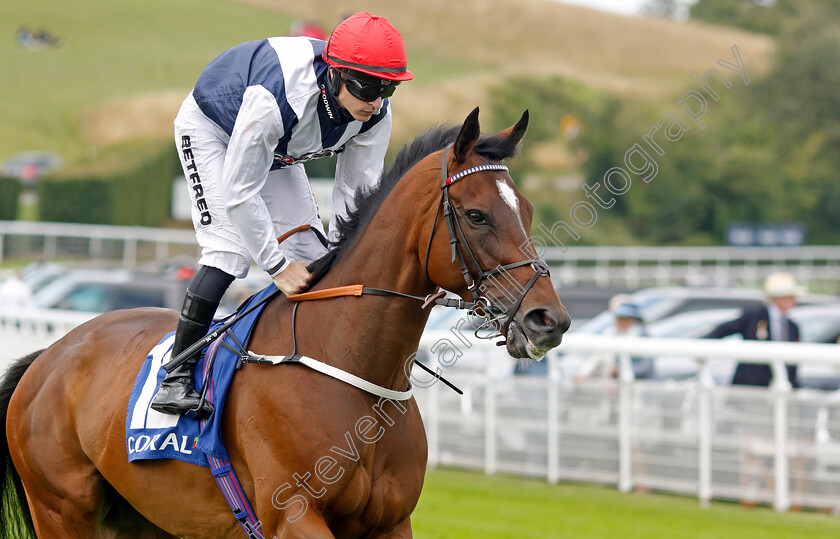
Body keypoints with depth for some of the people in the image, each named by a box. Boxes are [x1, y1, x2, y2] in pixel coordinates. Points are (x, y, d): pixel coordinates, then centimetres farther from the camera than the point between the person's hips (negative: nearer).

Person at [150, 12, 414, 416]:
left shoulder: (376, 114, -26)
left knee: (312, 253, -1)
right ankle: (175, 376, -16)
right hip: (212, 129, -7)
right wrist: (279, 266, -32)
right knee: (229, 251, -21)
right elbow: (240, 194, -37)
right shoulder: (274, 99, -45)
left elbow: (355, 192, -14)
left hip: (279, 149, 7)